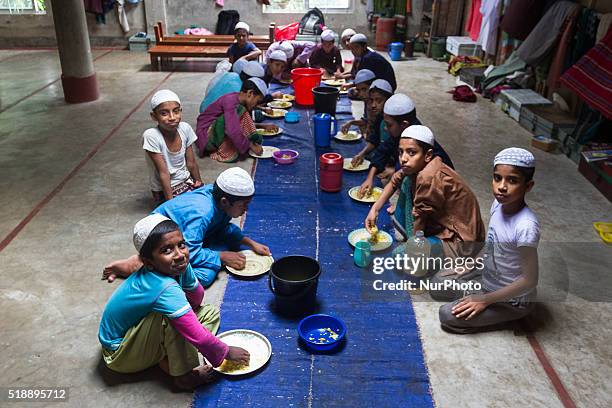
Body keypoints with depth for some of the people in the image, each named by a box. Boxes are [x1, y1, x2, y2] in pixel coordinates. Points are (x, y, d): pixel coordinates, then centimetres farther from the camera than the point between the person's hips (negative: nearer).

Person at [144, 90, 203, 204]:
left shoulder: (185, 128, -9)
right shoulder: (151, 136, -23)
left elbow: (191, 163, 3)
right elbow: (163, 173, -21)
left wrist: (199, 183, 9)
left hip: (187, 181, 5)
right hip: (164, 189, -5)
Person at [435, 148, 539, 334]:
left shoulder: (526, 226, -34)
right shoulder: (499, 203, -11)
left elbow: (530, 280, -27)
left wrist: (485, 300, -21)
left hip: (512, 299, -7)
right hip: (488, 280, 7)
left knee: (448, 316, -13)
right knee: (438, 283, 10)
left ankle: (508, 317, 3)